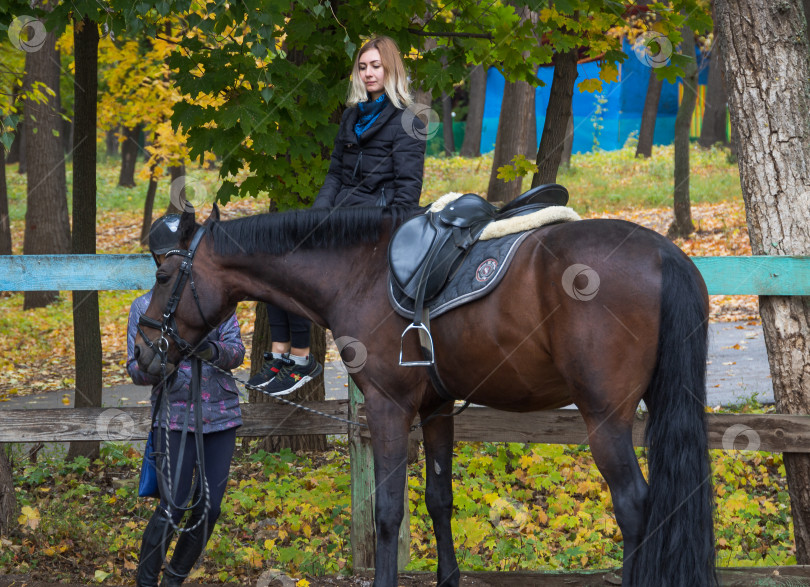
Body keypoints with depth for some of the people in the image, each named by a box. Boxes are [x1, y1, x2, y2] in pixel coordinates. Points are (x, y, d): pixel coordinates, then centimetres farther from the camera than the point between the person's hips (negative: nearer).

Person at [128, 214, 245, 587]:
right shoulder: (144, 307, 2)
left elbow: (237, 351, -2)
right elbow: (136, 370, 0)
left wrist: (213, 351, -25)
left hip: (221, 414, 3)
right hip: (176, 416, -3)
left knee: (208, 509, 4)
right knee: (172, 509, -9)